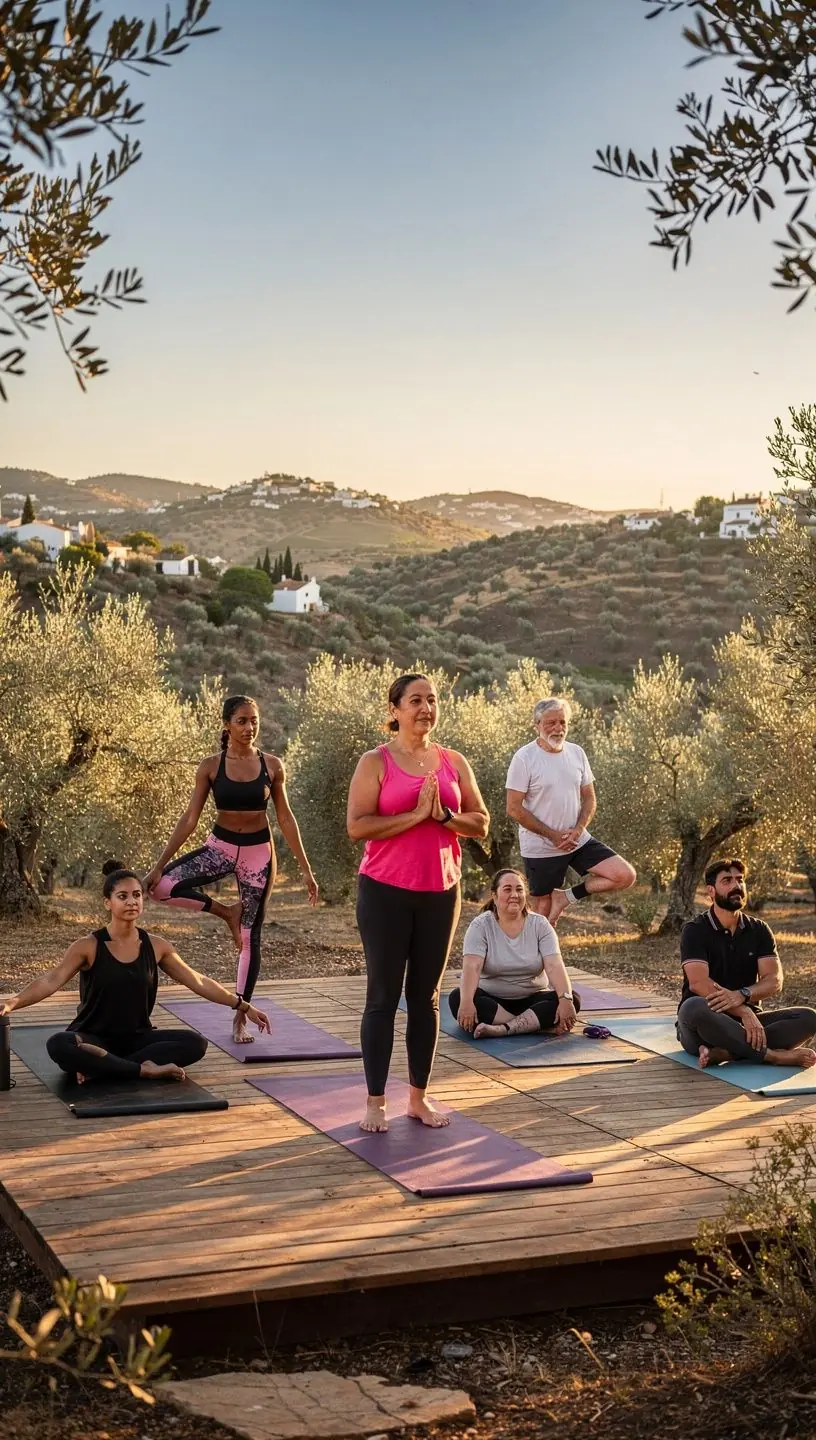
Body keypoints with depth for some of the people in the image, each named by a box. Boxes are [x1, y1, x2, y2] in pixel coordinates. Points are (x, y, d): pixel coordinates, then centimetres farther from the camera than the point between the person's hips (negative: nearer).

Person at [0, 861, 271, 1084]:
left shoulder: (157, 946, 2)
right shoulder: (88, 947, -9)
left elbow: (199, 982, 8)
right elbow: (50, 981, -21)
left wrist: (243, 1006, 6)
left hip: (137, 1039, 3)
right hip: (93, 1039, -3)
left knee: (195, 1043, -22)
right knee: (58, 1045, -36)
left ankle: (100, 1069, -23)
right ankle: (144, 1070, -29)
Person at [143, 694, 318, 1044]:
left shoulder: (272, 765, -5)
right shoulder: (210, 766, -6)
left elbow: (286, 818, 0)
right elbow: (190, 818, -5)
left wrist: (306, 869, -1)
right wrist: (159, 864, -10)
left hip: (258, 852, 0)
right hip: (220, 846, 1)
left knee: (250, 936, 4)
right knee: (161, 887, -21)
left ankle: (240, 1019, 18)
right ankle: (227, 912, 2)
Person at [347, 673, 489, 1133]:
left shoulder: (454, 762, 7)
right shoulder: (376, 762, -5)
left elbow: (481, 823, 6)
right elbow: (357, 826, -15)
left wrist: (443, 815, -12)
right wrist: (416, 814, -19)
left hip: (441, 892, 4)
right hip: (386, 892, -4)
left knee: (427, 997, 10)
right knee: (384, 996, 2)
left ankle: (419, 1096, 21)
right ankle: (376, 1102, 10)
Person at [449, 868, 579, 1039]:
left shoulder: (540, 924, -4)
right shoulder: (480, 925, -8)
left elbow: (554, 965, -15)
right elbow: (471, 966, -22)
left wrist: (566, 999, -32)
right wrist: (466, 1002, -39)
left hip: (532, 1000, 1)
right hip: (491, 1000, -1)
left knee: (573, 1000, -25)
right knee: (457, 998, -31)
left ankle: (502, 1029, -37)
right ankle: (537, 1024, -33)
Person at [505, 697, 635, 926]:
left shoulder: (576, 753, 3)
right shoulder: (524, 758, -13)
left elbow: (589, 798, 9)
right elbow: (514, 809, -15)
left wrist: (578, 830, -10)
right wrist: (552, 835, -16)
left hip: (578, 842, 5)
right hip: (540, 849, -5)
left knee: (626, 876, -8)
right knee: (543, 917, 4)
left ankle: (565, 896, 4)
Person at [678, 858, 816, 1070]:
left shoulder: (759, 930, 9)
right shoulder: (695, 931, -4)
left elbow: (774, 981, -5)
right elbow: (698, 983, -19)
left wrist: (742, 995, -26)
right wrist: (744, 1011, -30)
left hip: (747, 1021, 5)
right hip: (707, 1025, -4)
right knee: (694, 1008, -39)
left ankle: (723, 1052, -33)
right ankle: (773, 1055, -31)